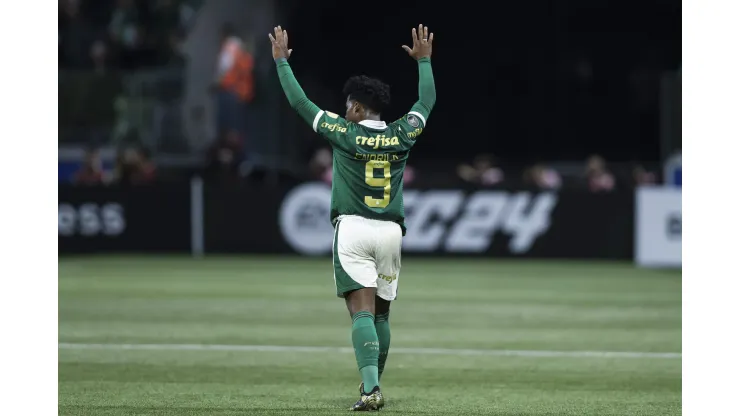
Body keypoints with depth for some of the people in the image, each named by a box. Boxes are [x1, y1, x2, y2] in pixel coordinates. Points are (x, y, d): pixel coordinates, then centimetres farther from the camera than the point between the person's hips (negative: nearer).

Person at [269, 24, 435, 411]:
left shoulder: (344, 133, -5)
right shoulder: (401, 135, 4)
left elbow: (299, 102, 1)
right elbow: (426, 101, 22)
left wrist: (281, 61, 11)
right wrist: (424, 60, 35)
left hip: (353, 230, -3)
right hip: (390, 232, 3)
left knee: (363, 312, -11)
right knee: (381, 313, 15)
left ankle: (370, 389, -25)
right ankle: (373, 386, 24)